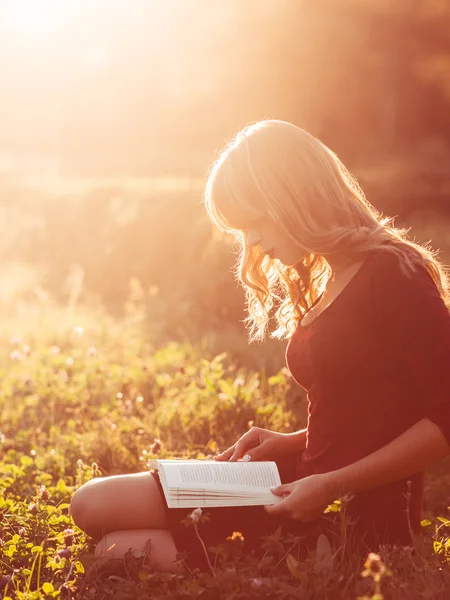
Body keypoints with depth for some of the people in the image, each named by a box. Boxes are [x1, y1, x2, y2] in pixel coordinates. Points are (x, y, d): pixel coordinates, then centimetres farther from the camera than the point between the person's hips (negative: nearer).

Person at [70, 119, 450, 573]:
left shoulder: (395, 276, -14)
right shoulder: (325, 281, 14)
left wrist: (332, 484, -19)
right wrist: (294, 442, 3)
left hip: (364, 517, -9)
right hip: (309, 487, 9)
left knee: (121, 550, -15)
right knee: (91, 505, 1)